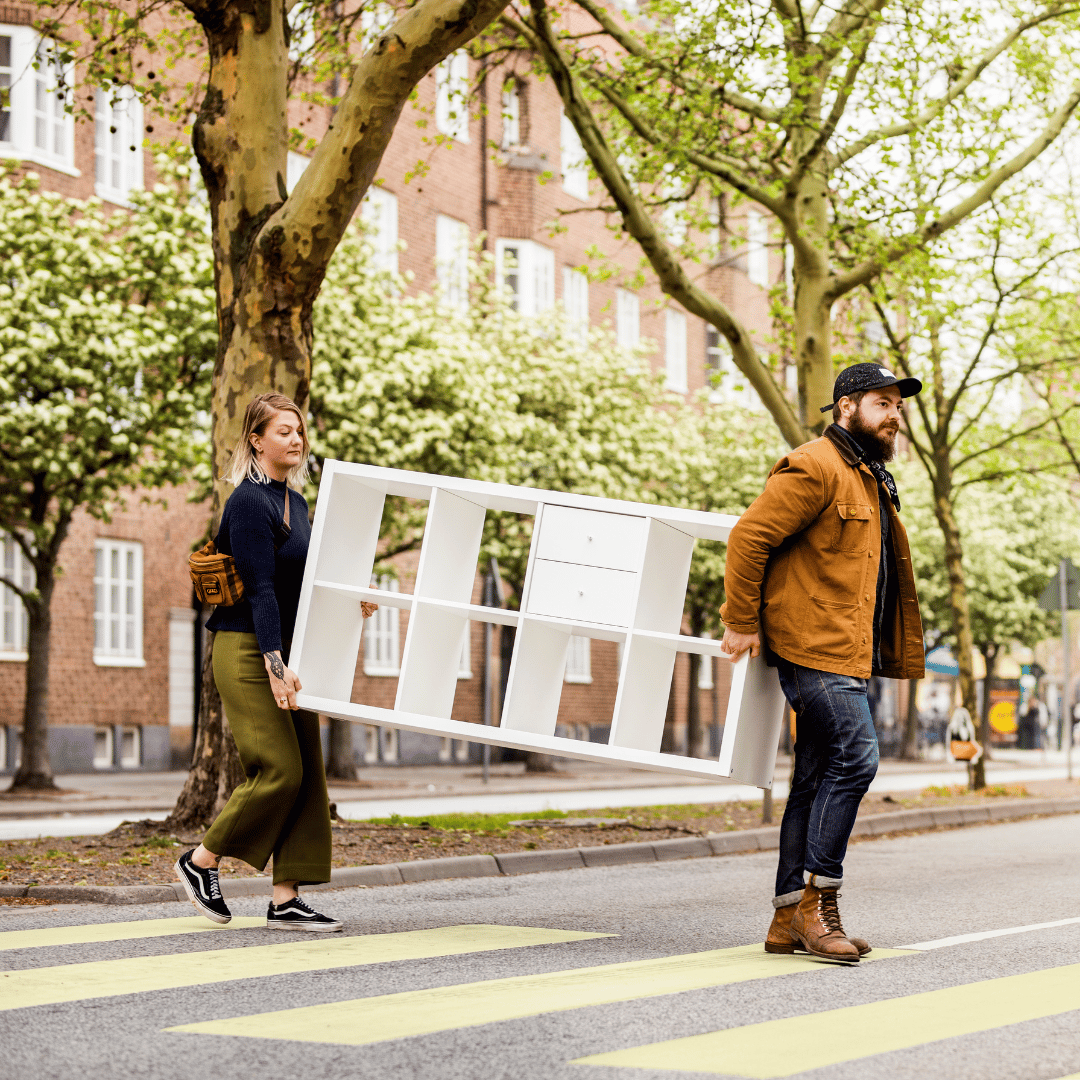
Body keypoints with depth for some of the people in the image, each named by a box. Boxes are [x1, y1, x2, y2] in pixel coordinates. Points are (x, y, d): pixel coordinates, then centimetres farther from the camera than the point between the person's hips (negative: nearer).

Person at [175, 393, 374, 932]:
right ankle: (200, 862, 6)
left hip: (284, 648, 9)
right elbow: (259, 586, -20)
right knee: (279, 768, -12)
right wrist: (274, 664, -27)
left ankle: (286, 901, 3)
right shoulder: (248, 502, -13)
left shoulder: (296, 501, 15)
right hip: (247, 649, -9)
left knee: (307, 771, 2)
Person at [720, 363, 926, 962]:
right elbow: (749, 536, -16)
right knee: (854, 758, -17)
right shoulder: (814, 468, -11)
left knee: (816, 781, 8)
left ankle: (789, 919, 10)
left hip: (847, 652, 10)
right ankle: (818, 903, -13)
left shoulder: (869, 478, 22)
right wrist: (741, 621, -16)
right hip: (815, 646, -10)